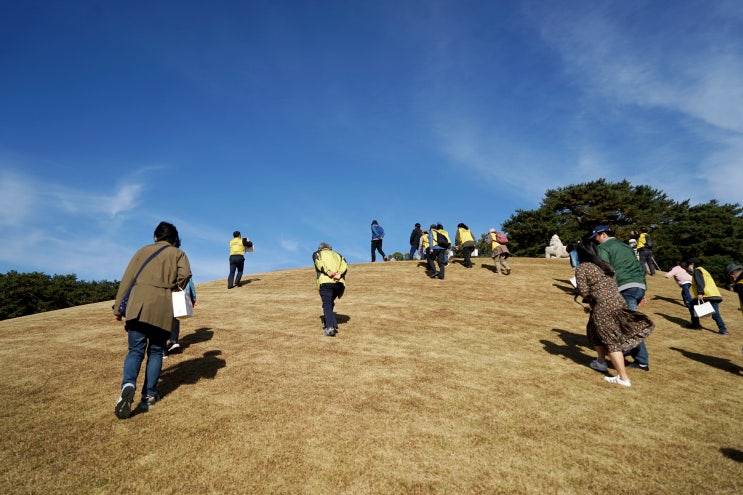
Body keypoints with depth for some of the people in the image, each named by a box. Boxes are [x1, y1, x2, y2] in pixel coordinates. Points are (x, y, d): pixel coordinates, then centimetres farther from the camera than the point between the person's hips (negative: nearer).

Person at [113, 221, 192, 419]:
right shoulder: (178, 254, 12)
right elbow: (185, 274, -8)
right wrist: (173, 291, 10)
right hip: (162, 309, -1)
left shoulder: (143, 250, 18)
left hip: (138, 306, 1)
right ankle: (149, 395, 11)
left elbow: (127, 278, 11)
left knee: (136, 350, 4)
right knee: (155, 352, 13)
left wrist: (118, 306, 12)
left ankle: (128, 386, -21)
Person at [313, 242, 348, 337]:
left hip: (325, 281, -4)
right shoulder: (337, 255, 32)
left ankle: (330, 327, -23)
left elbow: (319, 262, 0)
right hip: (339, 282, 4)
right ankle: (327, 323, 22)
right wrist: (339, 274, -6)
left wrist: (328, 272, -13)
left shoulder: (317, 253, 24)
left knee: (327, 305, -7)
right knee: (329, 303, 22)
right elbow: (344, 265, 10)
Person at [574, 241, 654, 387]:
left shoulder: (581, 268, -4)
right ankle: (601, 362, 36)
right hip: (619, 302, 8)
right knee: (594, 329, 26)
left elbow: (583, 291, -10)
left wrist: (589, 299, 11)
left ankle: (623, 378, 2)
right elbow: (612, 285, 15)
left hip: (603, 307, -8)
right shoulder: (605, 265, 17)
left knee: (611, 341, 1)